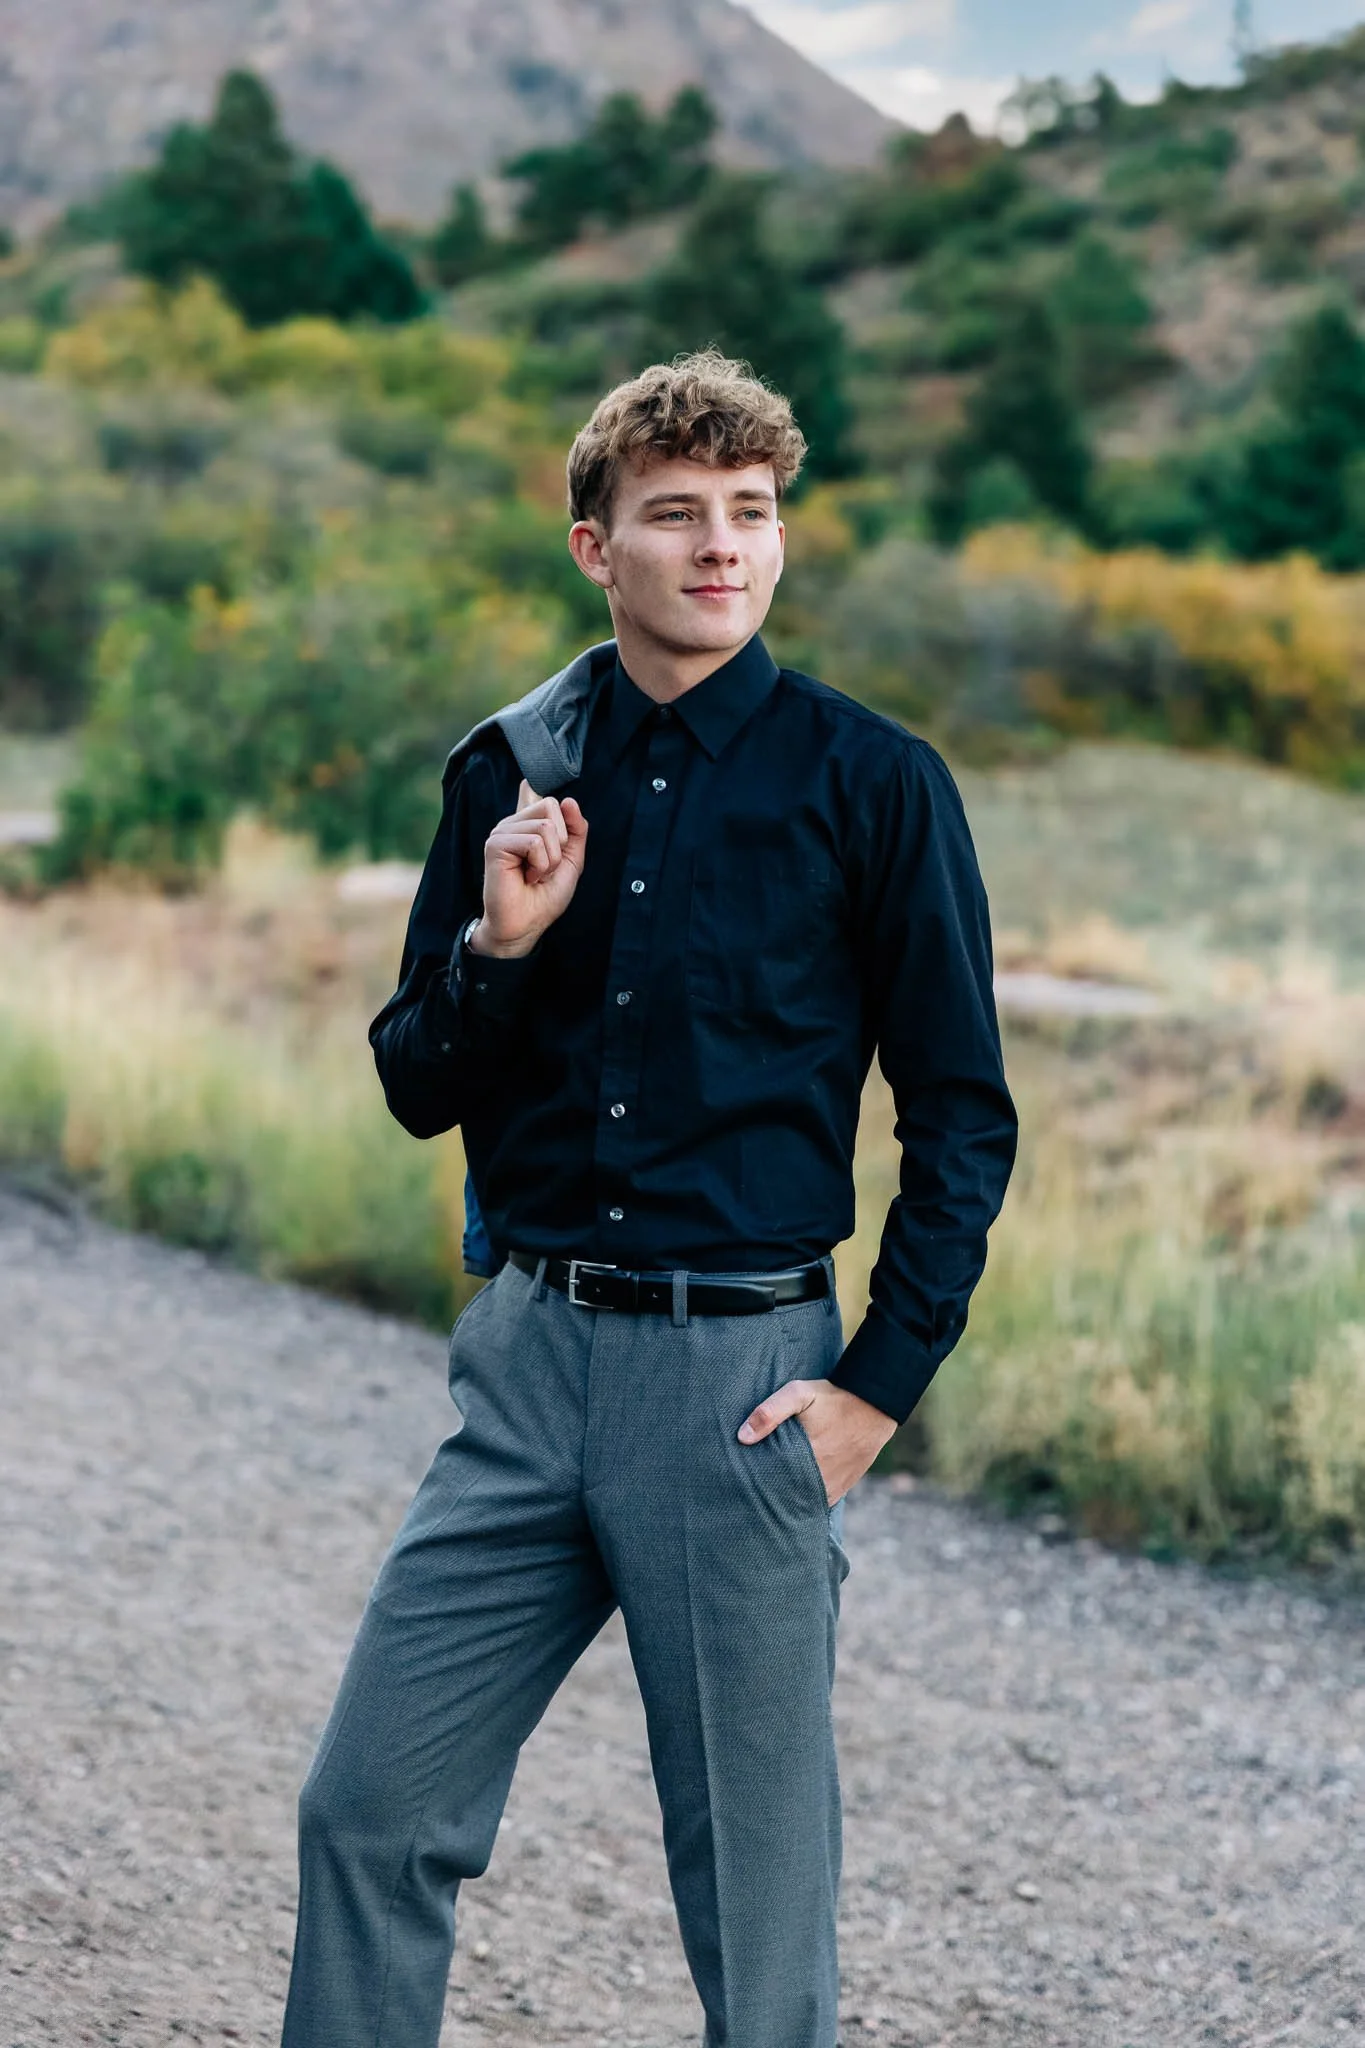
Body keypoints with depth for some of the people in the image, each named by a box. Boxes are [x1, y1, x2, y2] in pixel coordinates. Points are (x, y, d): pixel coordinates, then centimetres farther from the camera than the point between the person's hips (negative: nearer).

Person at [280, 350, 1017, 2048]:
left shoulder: (872, 784, -3)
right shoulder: (511, 771, 8)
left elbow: (963, 1116, -1)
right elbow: (418, 1091, 11)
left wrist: (879, 1386, -7)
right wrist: (496, 943, -8)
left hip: (746, 1368, -3)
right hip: (532, 1355, 4)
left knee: (756, 1889, 5)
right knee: (368, 1811, 5)